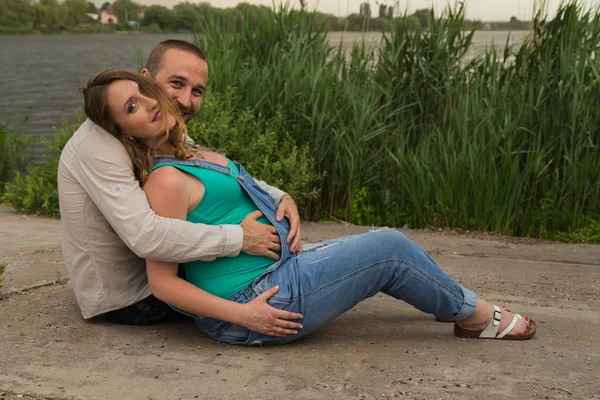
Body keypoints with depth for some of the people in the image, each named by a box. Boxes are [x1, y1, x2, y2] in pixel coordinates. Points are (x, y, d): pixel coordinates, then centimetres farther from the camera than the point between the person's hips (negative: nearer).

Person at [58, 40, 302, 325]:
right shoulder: (101, 142, -29)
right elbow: (145, 235, -40)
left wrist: (279, 197, -17)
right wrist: (239, 239, -37)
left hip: (144, 271, 9)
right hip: (121, 299, -9)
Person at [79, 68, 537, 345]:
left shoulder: (191, 155, 9)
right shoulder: (166, 182, -20)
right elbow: (162, 281, -21)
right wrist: (245, 315, -22)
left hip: (276, 272, 10)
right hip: (258, 300, -10)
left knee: (385, 245, 14)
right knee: (389, 248, -5)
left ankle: (462, 303, 33)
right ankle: (478, 315, 18)